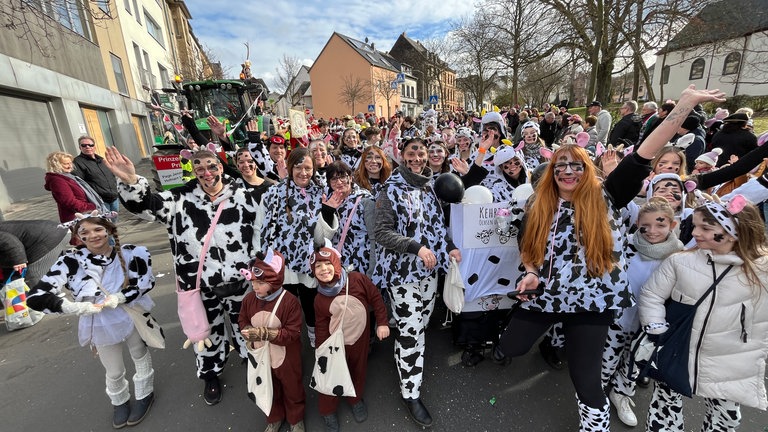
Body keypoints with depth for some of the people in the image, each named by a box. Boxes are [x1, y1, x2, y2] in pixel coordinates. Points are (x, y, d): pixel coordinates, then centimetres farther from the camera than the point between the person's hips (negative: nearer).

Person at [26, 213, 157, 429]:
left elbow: (147, 282, -14)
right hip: (101, 326, 1)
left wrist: (119, 297, -28)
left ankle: (144, 395, 51)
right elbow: (35, 297, -21)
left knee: (140, 356, 24)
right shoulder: (71, 261, -21)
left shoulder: (131, 253, -20)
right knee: (114, 372, 22)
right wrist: (78, 307, -32)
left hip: (132, 316, 0)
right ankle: (119, 402, 54)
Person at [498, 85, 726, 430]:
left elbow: (642, 157, -15)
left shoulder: (605, 199, -6)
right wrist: (531, 273, -8)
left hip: (591, 302, -2)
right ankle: (552, 335, 46)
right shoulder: (538, 207, 0)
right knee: (509, 348, 14)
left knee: (586, 381, 4)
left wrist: (687, 102, -19)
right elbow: (526, 246, 9)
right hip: (544, 295, 3)